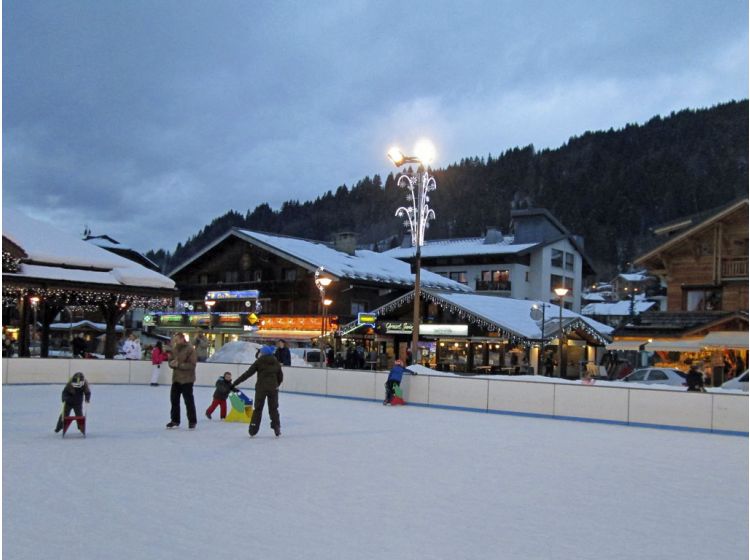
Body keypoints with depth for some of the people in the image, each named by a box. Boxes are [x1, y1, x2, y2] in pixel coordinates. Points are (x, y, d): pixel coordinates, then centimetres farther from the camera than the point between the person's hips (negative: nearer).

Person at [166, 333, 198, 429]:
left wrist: (179, 365, -23)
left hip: (187, 379, -7)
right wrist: (172, 363, -10)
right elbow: (171, 361, 14)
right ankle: (175, 420, 22)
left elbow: (192, 365, -17)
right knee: (174, 399, 10)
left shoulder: (190, 349, -13)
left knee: (189, 401, -2)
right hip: (176, 378, 7)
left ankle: (192, 421, 9)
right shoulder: (174, 349, 8)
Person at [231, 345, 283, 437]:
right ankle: (277, 429, 10)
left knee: (258, 409, 8)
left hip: (261, 388, -2)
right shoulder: (276, 362, 7)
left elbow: (247, 373, -6)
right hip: (273, 388, 2)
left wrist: (235, 383, -4)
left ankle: (253, 430, 7)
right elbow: (280, 377, 9)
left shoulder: (259, 362, -4)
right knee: (273, 409, 14)